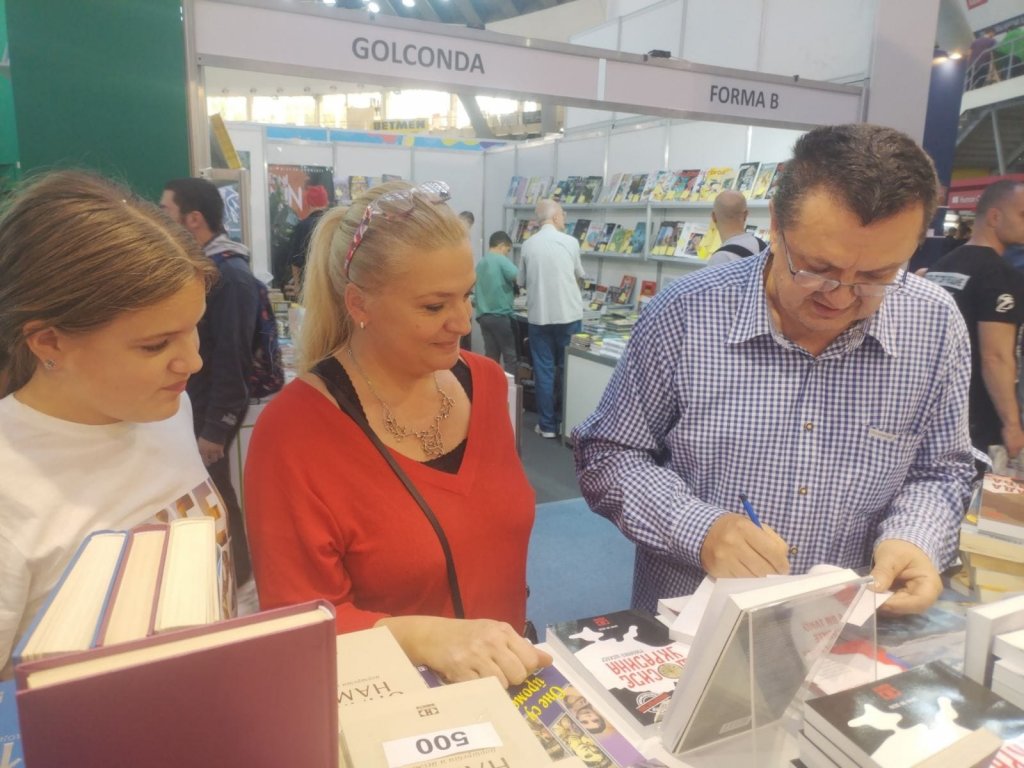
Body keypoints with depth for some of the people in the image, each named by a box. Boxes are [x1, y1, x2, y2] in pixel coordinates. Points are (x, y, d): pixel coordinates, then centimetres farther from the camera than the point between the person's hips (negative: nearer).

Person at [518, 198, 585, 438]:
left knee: (543, 370, 6)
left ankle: (547, 425, 10)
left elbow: (522, 282, 9)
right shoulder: (570, 242, -4)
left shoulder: (528, 245, -1)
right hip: (569, 315, -1)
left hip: (539, 316, 1)